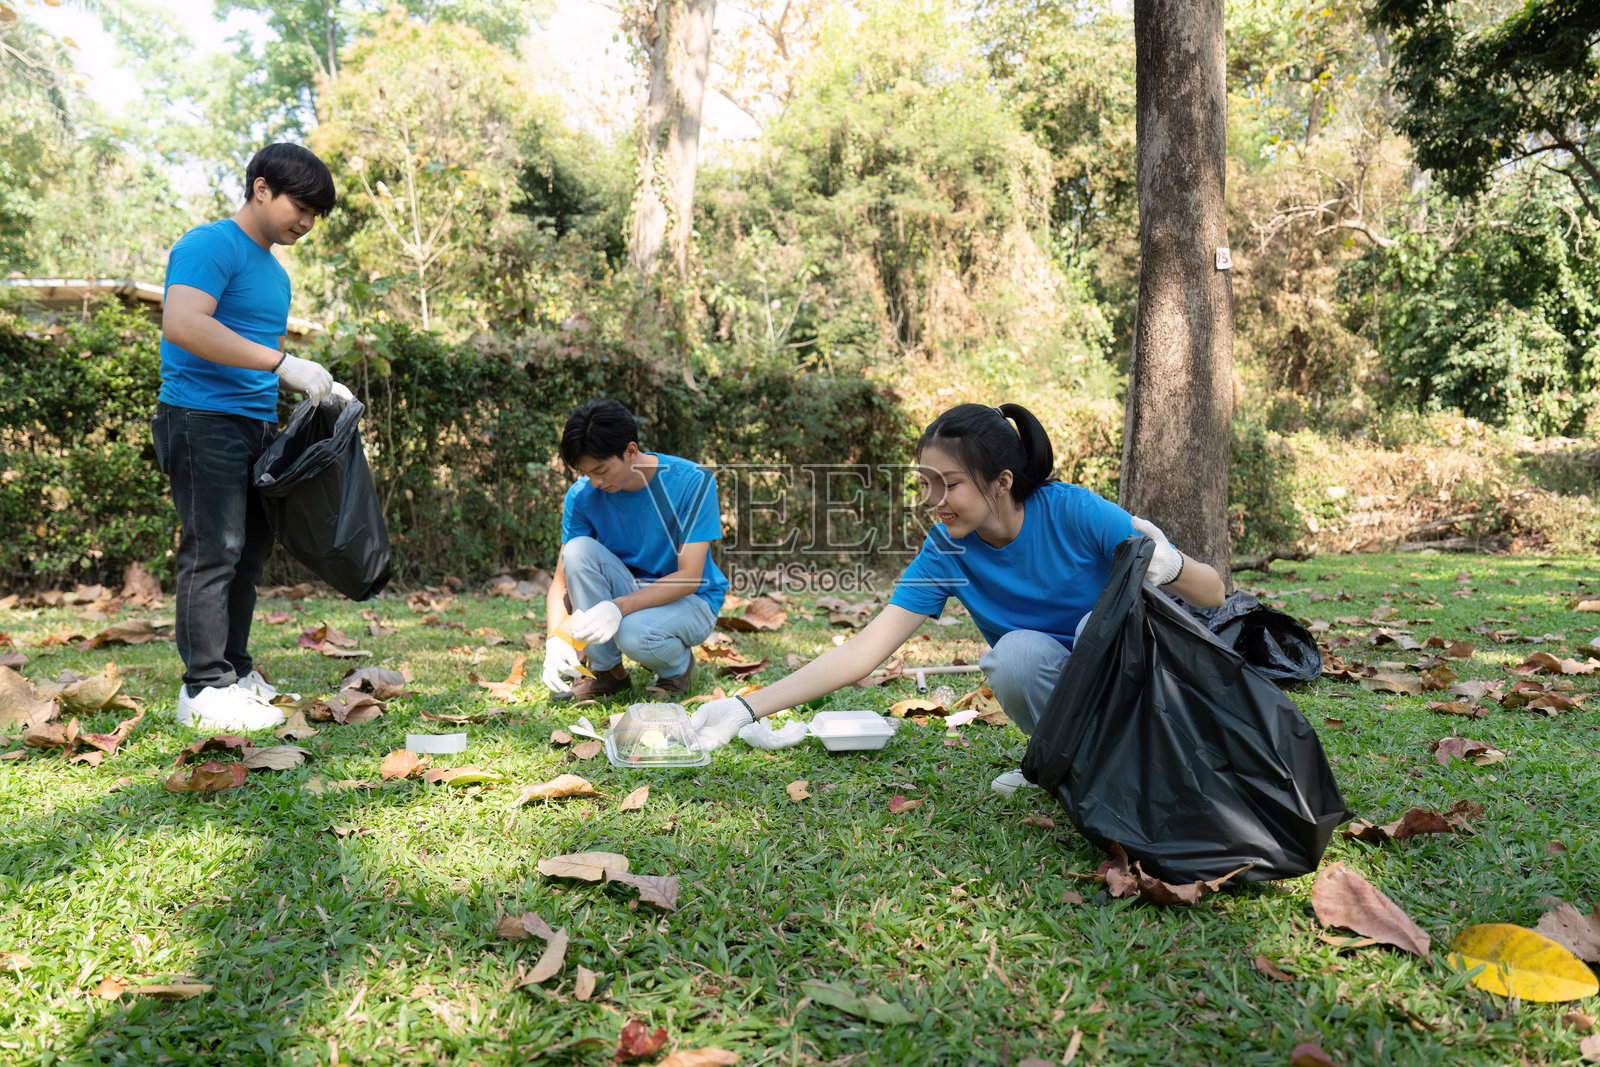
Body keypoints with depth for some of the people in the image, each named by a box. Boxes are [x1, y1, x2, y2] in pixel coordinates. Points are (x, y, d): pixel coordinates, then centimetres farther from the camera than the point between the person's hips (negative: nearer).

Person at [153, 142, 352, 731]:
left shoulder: (274, 270, 21)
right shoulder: (210, 245, -8)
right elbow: (181, 324, -24)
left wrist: (322, 389, 11)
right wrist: (283, 362, -26)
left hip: (256, 425, 9)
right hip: (203, 418, -9)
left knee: (250, 551, 11)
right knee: (213, 550, -10)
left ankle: (235, 672, 20)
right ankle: (205, 688, -5)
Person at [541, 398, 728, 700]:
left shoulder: (692, 482, -21)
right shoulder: (582, 495, -10)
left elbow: (690, 576, -23)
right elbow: (562, 579, -8)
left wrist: (618, 607, -36)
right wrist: (556, 638, -28)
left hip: (690, 600, -4)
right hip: (626, 592, 4)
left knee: (634, 634, -36)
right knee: (579, 548, -24)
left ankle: (679, 665, 1)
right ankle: (607, 670, -11)